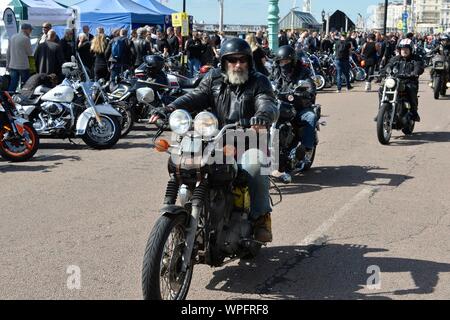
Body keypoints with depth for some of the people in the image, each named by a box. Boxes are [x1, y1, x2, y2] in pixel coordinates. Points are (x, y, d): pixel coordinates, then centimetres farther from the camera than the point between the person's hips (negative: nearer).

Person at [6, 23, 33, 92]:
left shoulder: (12, 37, 9)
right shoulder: (26, 39, -12)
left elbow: (8, 52, 13)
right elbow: (30, 53, -6)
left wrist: (7, 64, 18)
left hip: (12, 66, 6)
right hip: (23, 66, -6)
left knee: (12, 86, 6)